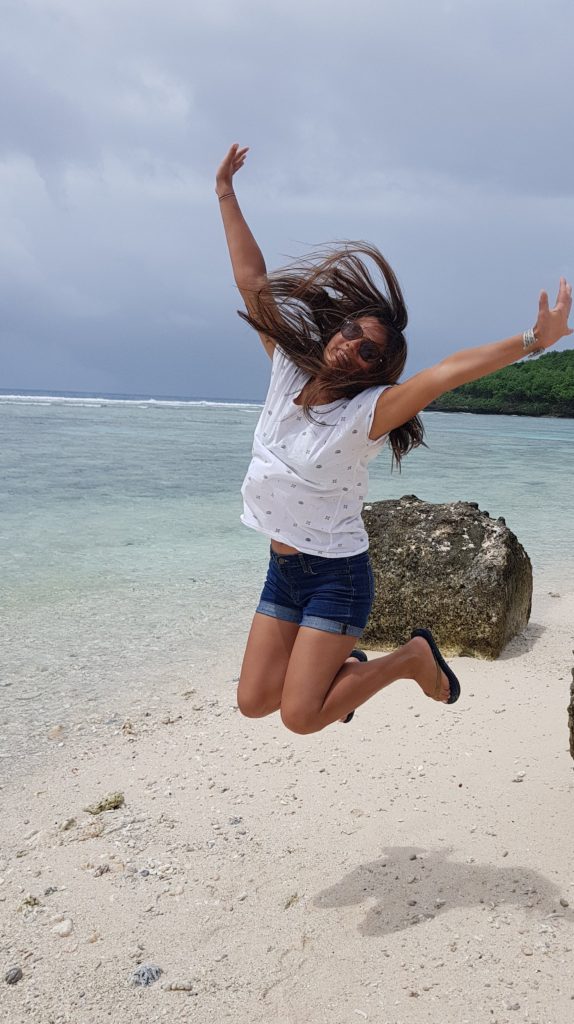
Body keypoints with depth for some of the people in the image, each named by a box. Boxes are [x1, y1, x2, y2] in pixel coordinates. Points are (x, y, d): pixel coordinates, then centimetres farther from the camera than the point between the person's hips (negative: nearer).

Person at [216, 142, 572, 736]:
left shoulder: (367, 412, -16)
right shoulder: (287, 371, -1)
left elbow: (451, 371, -29)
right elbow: (252, 280, 3)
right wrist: (226, 196, 9)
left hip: (337, 576, -6)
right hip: (283, 569, 6)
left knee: (300, 716, -8)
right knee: (254, 701, 6)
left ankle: (412, 659, 12)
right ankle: (339, 666, 32)